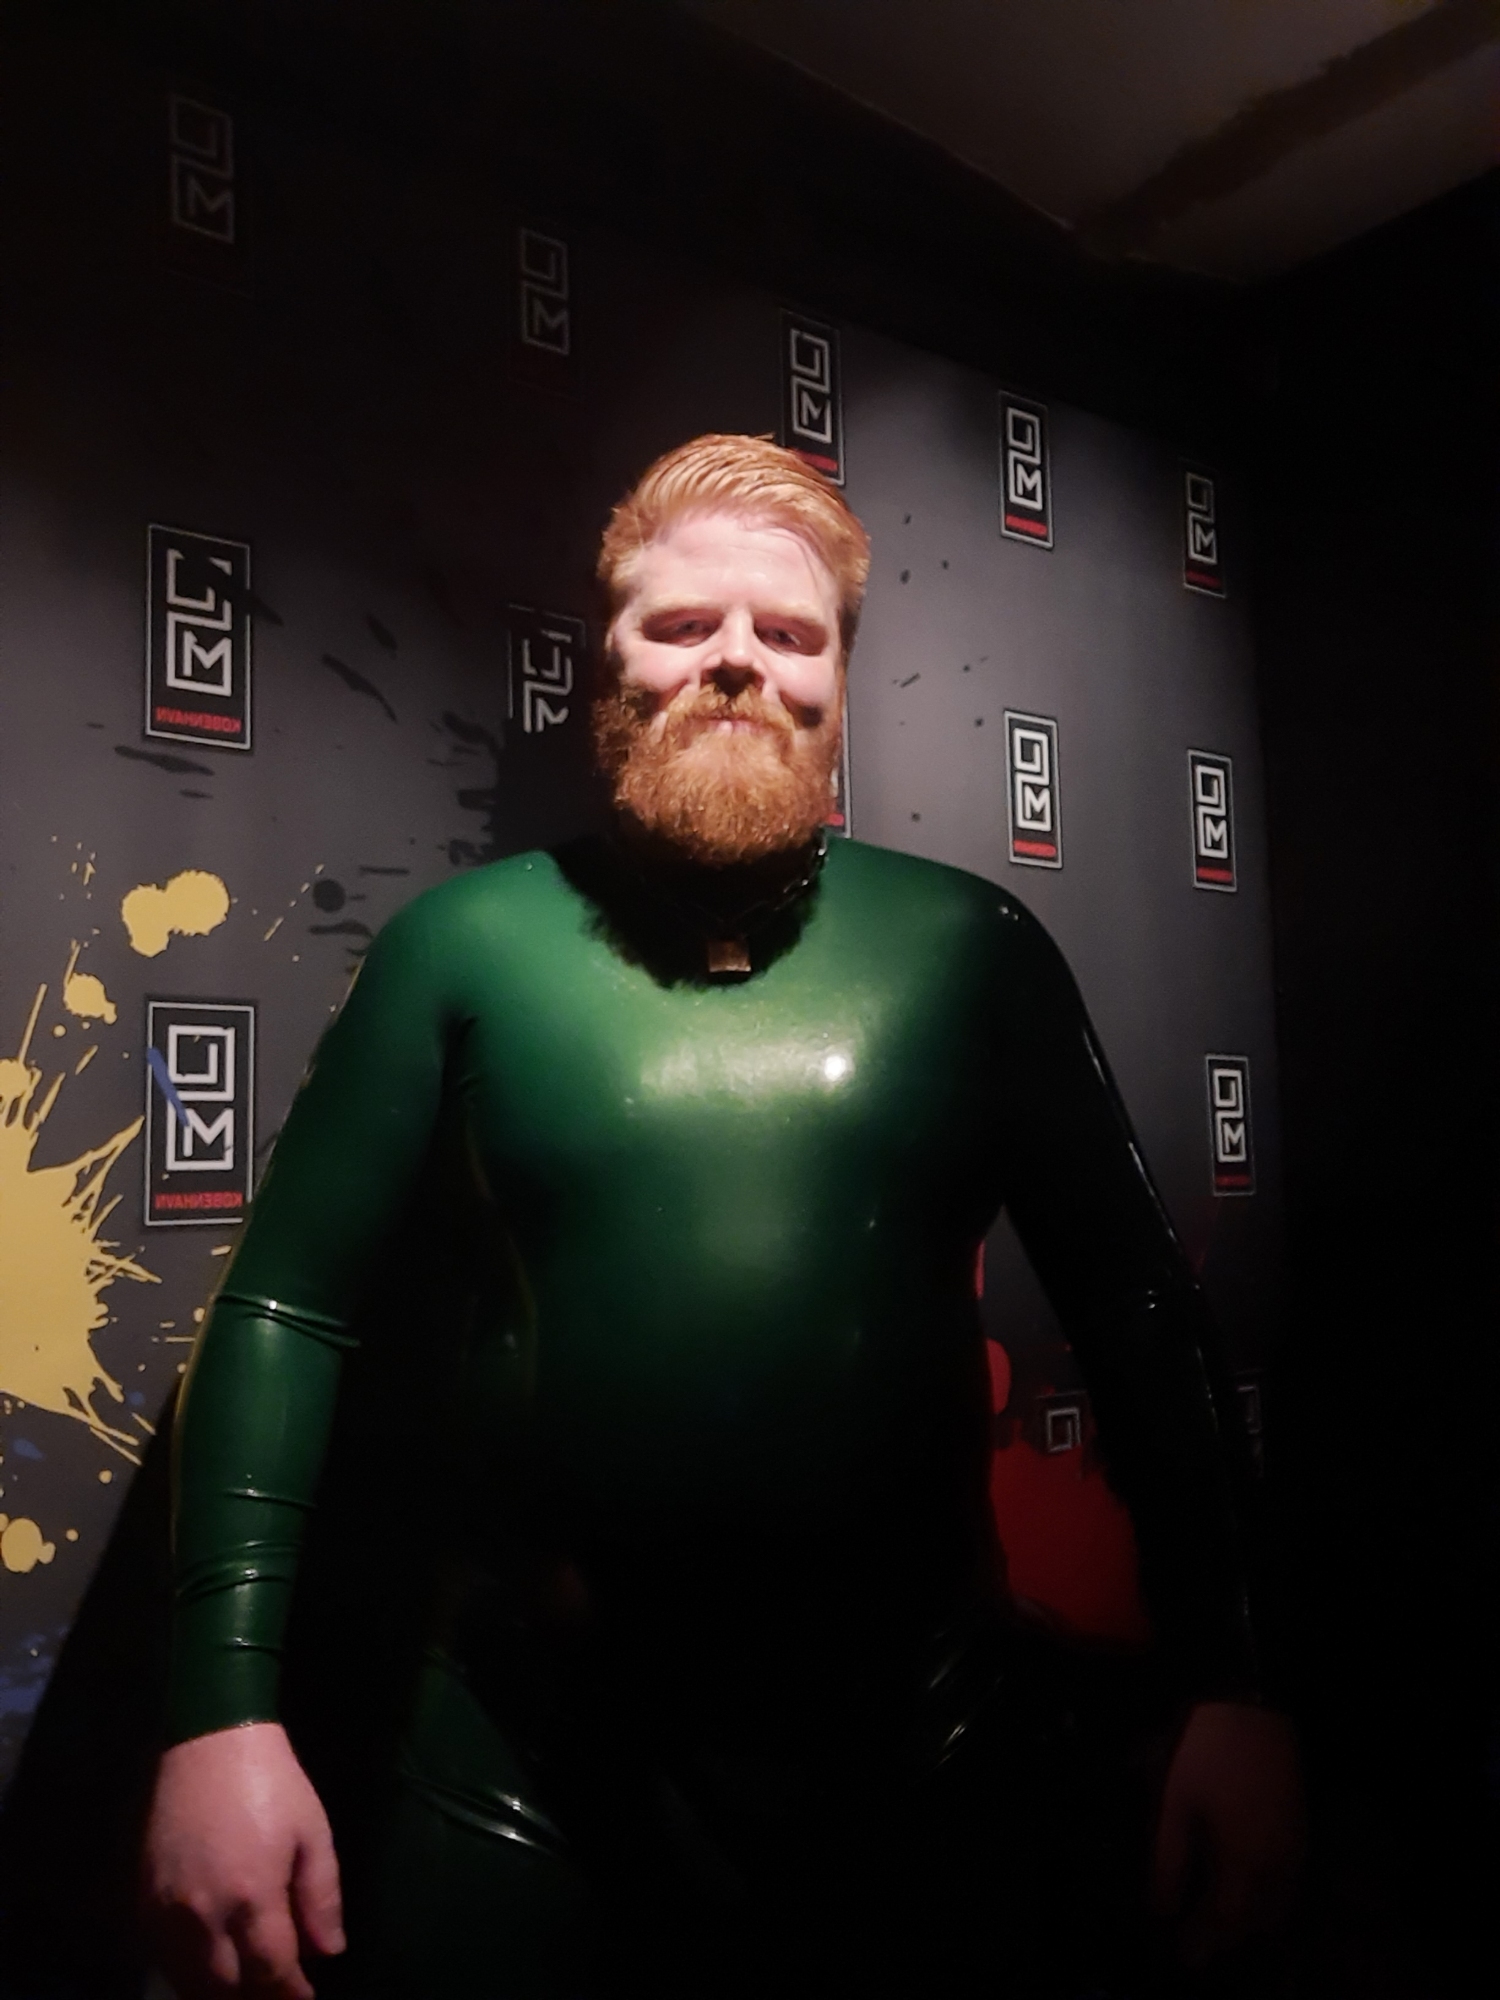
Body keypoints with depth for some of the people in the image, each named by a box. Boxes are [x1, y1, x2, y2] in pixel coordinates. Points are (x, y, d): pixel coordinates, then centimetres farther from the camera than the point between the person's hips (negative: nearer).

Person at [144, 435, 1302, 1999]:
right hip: (529, 1774, 0)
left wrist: (1226, 1688, -3)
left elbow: (1138, 1313, 1)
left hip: (921, 1763, 1)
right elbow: (286, 1308, -3)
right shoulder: (468, 941, -3)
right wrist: (223, 1710, -10)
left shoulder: (971, 947, -2)